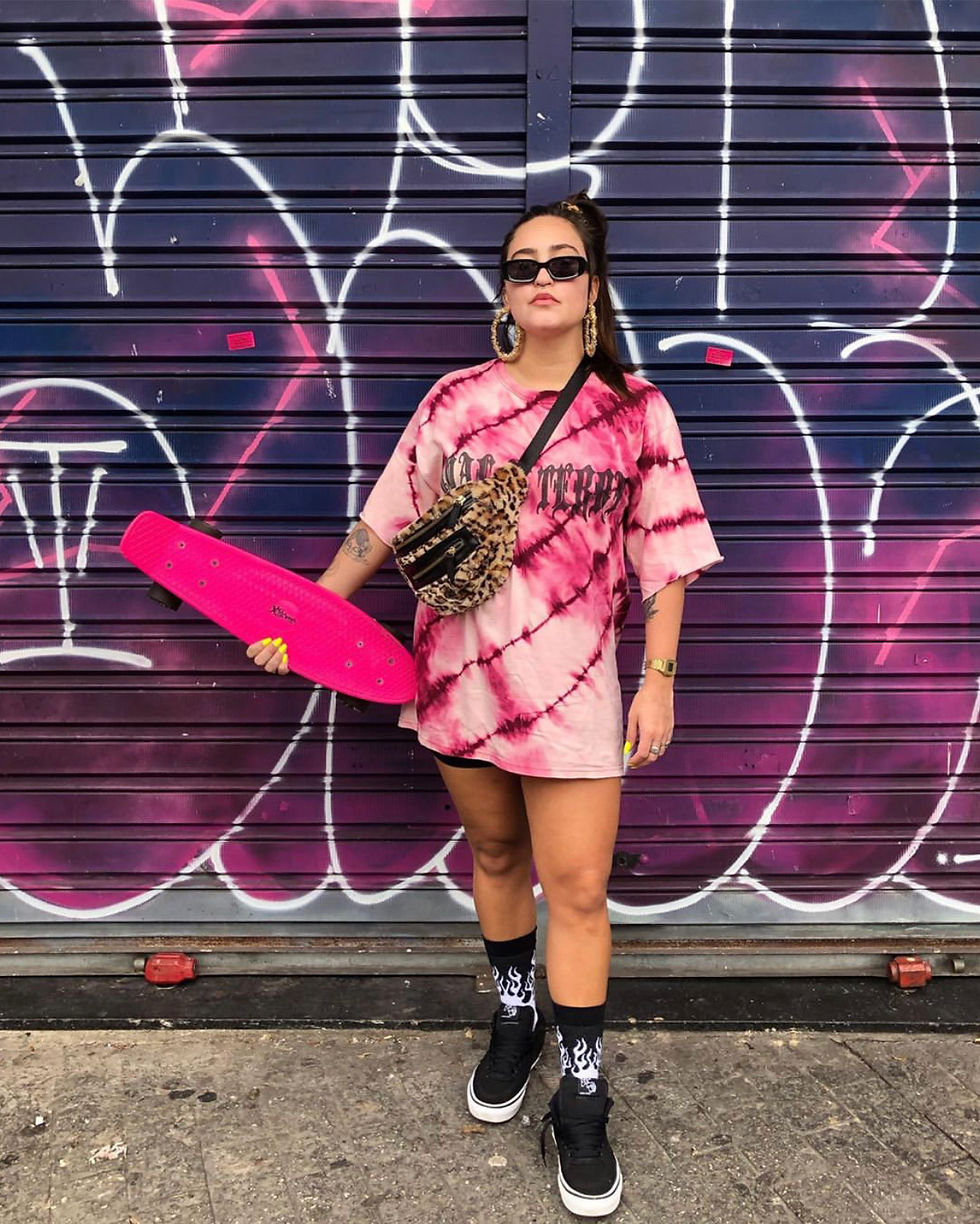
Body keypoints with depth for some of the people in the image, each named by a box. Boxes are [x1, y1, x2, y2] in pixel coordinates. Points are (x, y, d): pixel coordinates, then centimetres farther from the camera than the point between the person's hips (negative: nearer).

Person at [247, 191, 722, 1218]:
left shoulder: (636, 411, -2)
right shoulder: (454, 400, 2)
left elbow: (663, 554, 0)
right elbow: (386, 523, 6)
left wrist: (659, 678, -5)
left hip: (571, 681, -2)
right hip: (458, 671, 2)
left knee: (577, 888, 3)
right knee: (494, 854, 18)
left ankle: (580, 1102, 23)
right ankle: (514, 1021, 43)